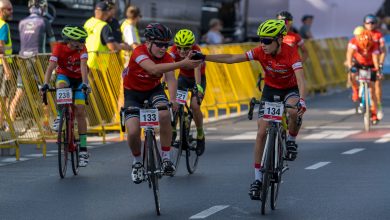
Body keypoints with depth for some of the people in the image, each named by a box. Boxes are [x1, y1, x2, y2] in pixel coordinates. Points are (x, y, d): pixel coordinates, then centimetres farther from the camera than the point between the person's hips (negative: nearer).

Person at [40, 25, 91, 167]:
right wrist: (45, 84, -47)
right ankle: (60, 116, -15)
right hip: (64, 76, 0)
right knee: (61, 87, -38)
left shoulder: (81, 48, -23)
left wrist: (84, 83, -49)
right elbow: (51, 66, -32)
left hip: (79, 79, 0)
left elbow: (83, 67, -34)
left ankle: (83, 149, -8)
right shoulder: (59, 48, -24)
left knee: (80, 111, -12)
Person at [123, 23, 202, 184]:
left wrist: (173, 99, -47)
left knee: (165, 115, -28)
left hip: (154, 90, 3)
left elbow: (171, 79, -28)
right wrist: (182, 64, -56)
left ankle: (166, 158, -16)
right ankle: (137, 162, 12)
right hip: (133, 93, -3)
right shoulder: (139, 53, -30)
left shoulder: (166, 57, -17)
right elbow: (154, 69, -48)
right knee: (133, 132, -19)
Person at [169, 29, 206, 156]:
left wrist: (198, 86, -64)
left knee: (194, 105, -22)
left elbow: (197, 69, -48)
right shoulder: (174, 51, -25)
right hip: (183, 77, 3)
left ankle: (200, 135, 0)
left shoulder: (196, 51, -32)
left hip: (197, 78, -3)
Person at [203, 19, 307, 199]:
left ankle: (291, 141, -6)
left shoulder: (291, 53, -30)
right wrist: (204, 58, -29)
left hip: (290, 90, -3)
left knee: (293, 111, -38)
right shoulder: (261, 52, -20)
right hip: (270, 90, 3)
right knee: (261, 132, -9)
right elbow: (231, 58, -21)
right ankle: (258, 179, -1)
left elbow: (300, 79, -41)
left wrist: (301, 100, -59)